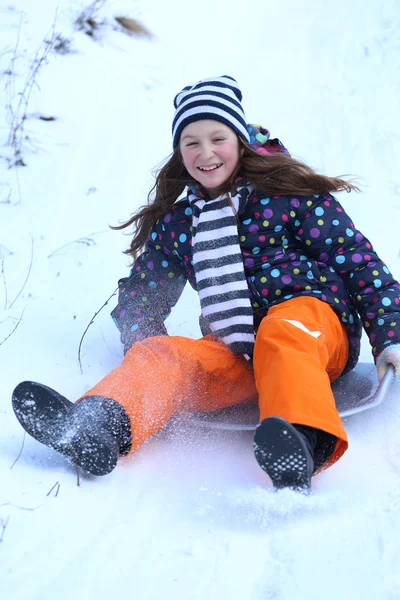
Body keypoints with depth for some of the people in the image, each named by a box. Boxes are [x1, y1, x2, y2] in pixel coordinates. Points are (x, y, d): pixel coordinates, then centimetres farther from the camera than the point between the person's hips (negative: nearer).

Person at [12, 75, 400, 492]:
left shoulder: (288, 193, 5)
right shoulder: (176, 223, 17)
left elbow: (356, 258, 3)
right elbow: (140, 298, 24)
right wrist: (151, 357, 3)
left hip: (315, 319, -3)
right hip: (236, 355, 4)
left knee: (282, 331, -36)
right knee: (162, 354, -22)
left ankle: (304, 441, -63)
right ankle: (94, 428, -51)